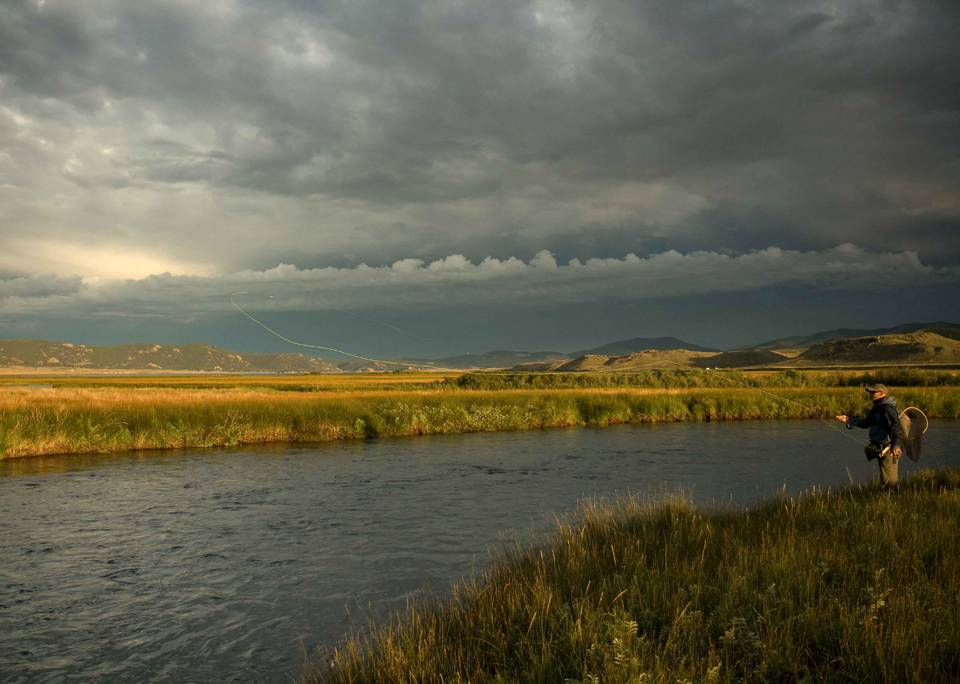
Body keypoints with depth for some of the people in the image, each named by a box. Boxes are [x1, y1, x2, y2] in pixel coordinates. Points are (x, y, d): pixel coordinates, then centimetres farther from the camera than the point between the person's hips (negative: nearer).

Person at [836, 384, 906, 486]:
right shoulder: (877, 407, 12)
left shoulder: (888, 409, -19)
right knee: (885, 480, 18)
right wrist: (848, 419, 13)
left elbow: (896, 427, -29)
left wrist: (896, 445, -43)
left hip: (889, 450, -10)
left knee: (890, 481, -9)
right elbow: (866, 422, 21)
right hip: (881, 450, 10)